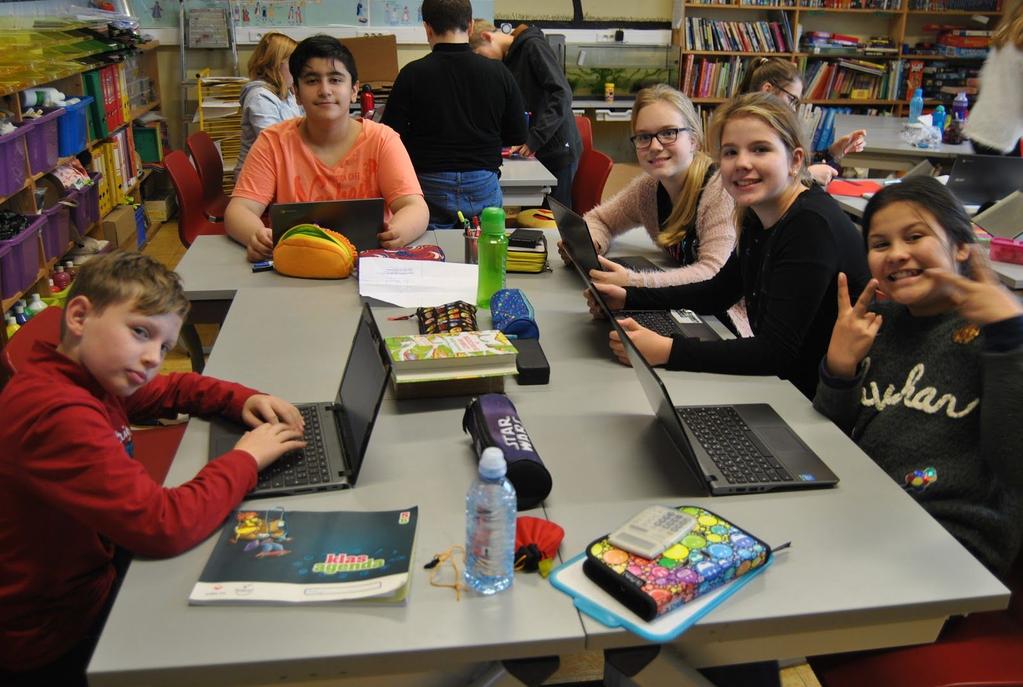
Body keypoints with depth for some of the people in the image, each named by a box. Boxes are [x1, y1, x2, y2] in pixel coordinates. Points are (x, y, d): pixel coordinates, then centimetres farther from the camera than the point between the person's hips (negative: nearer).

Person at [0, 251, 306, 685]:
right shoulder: (59, 416, -34)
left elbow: (171, 390, 15)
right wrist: (245, 458, -24)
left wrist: (243, 400, -4)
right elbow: (164, 526, -39)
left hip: (95, 570, 8)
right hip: (58, 640, -8)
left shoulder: (93, 373, -4)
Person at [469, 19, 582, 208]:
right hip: (533, 150, 7)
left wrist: (535, 138, -23)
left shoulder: (533, 46, -10)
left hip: (557, 149, -7)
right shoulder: (508, 59, 14)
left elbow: (562, 94, -19)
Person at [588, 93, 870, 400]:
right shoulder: (756, 217, 2)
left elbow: (776, 351, -29)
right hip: (781, 383, 7)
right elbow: (718, 292, 14)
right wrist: (628, 298, 3)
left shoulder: (812, 225, -24)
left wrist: (667, 351, -36)